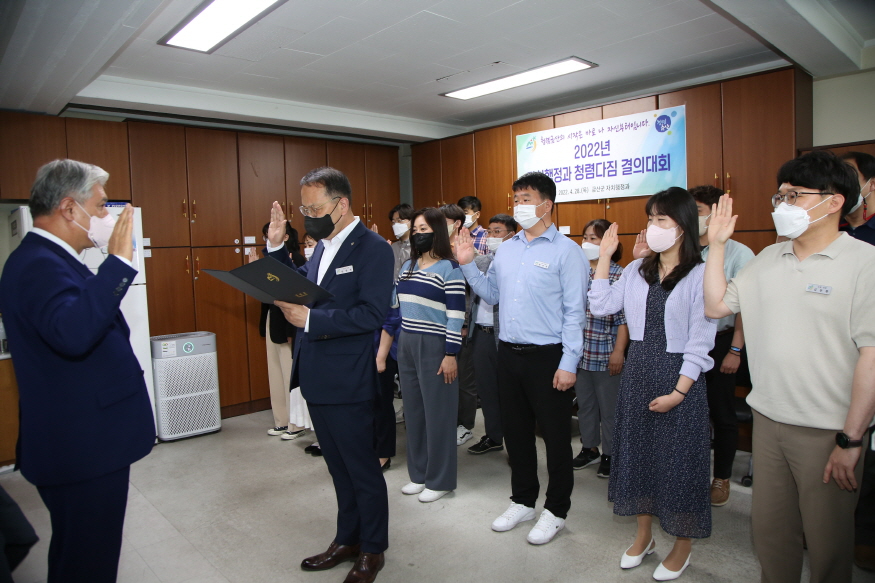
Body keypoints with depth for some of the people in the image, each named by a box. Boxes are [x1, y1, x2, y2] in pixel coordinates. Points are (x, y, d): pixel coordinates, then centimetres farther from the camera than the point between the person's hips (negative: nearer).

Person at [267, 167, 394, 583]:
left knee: (362, 468, 9)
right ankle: (347, 540, 39)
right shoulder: (322, 247, 10)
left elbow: (372, 314, -23)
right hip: (316, 378, 8)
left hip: (347, 382, -8)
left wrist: (310, 319, -24)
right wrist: (277, 248, 6)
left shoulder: (373, 249, -15)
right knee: (339, 467, 21)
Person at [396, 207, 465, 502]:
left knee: (437, 412, 2)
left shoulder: (449, 268, -8)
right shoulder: (408, 266, 13)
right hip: (407, 345, 7)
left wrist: (451, 355, -15)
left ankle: (440, 480, 16)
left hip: (434, 346, -7)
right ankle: (419, 474, 27)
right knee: (413, 410, 13)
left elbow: (456, 315, -13)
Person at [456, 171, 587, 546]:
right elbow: (491, 294, 13)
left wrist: (568, 363, -16)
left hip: (547, 357, -6)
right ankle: (523, 501, 37)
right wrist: (467, 264, 3)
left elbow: (574, 312, -12)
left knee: (555, 436, 8)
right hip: (509, 353, 6)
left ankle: (555, 511, 27)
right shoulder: (505, 249, 9)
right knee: (515, 431, 17)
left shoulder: (566, 250, -9)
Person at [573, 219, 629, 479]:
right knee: (584, 404, 16)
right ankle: (589, 448, 32)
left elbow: (623, 318, -10)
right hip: (579, 351, 5)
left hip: (605, 353, -5)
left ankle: (609, 454, 23)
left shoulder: (618, 275, -8)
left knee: (608, 407, 8)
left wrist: (619, 351, -14)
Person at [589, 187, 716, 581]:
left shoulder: (700, 275, -11)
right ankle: (644, 535, 35)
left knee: (679, 457, 7)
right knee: (637, 450, 14)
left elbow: (700, 341, -13)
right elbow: (600, 306, 2)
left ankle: (682, 547, 28)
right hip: (638, 372, 6)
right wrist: (604, 256, 1)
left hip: (679, 375, -5)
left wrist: (678, 391, -17)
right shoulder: (636, 270, 7)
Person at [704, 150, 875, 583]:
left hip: (827, 430, -5)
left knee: (828, 543, 12)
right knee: (768, 528, 17)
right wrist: (717, 244, 4)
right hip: (768, 419, 5)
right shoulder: (768, 259, 7)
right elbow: (715, 306, 9)